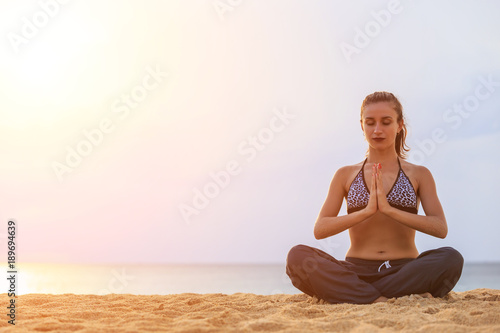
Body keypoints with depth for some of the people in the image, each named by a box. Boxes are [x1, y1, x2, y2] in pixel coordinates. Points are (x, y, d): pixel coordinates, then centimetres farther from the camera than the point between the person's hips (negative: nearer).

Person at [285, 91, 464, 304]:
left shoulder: (419, 175, 12)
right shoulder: (346, 175, 14)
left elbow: (440, 228, -3)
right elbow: (320, 229, 1)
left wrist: (389, 209, -13)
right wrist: (367, 210, -12)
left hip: (404, 270, 0)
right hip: (357, 272, 1)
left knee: (451, 258, -32)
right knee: (298, 256, -28)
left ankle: (354, 295, -32)